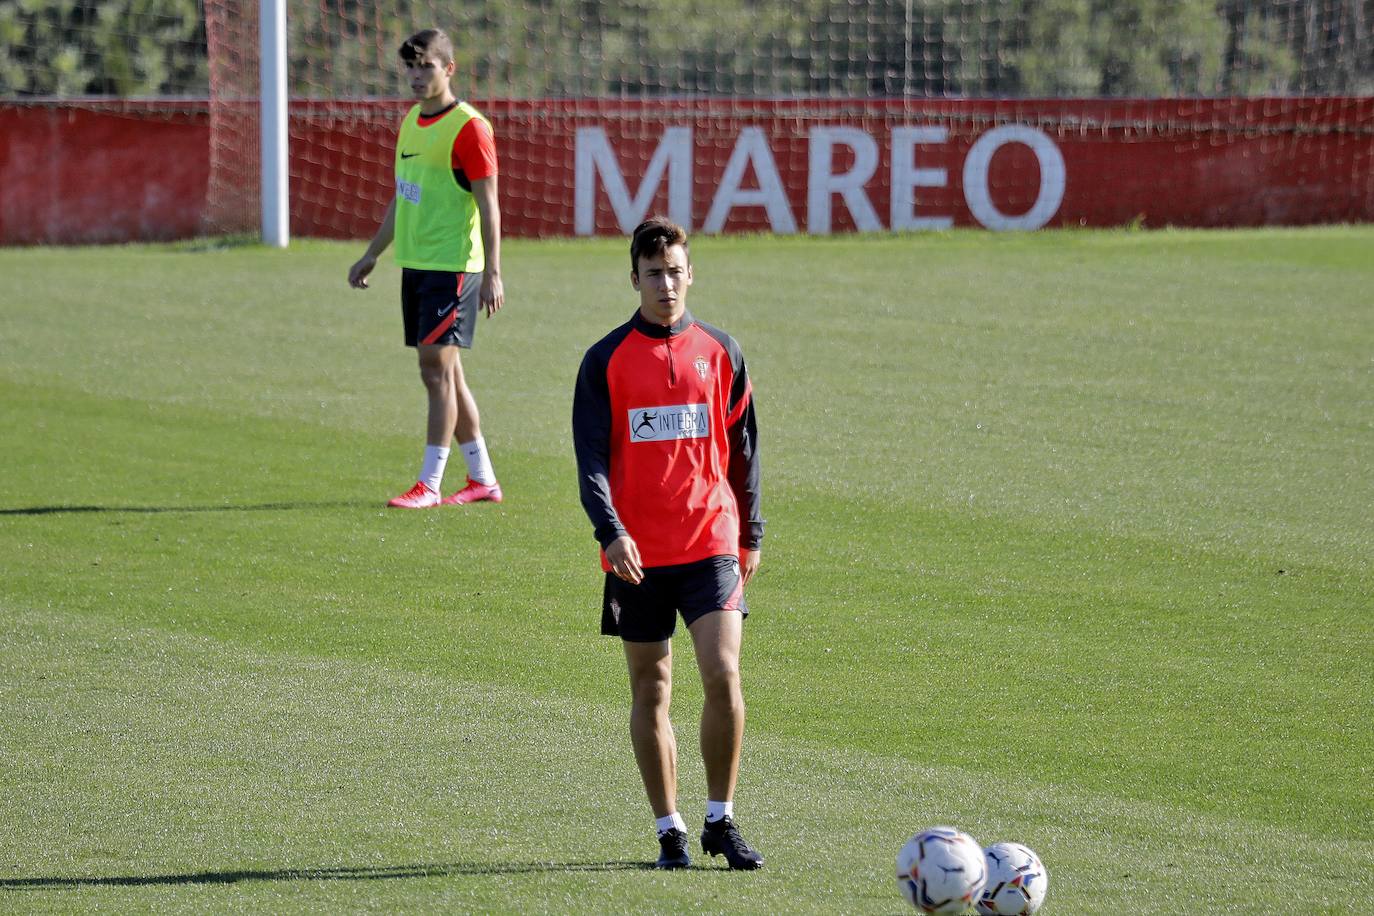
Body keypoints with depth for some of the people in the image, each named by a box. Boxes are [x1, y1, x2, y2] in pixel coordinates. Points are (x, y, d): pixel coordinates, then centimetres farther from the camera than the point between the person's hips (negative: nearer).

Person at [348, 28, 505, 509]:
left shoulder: (469, 128, -11)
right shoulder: (410, 124, 14)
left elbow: (488, 205, -13)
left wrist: (492, 274, -17)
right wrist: (371, 255, 25)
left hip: (452, 265, -8)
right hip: (414, 264, 8)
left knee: (437, 366, -10)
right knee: (444, 373, 10)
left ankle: (429, 485, -8)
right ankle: (483, 479, 18)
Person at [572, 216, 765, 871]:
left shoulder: (719, 352, 6)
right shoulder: (606, 361, 1)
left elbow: (742, 449, 13)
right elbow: (591, 458, -4)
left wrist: (751, 535, 13)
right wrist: (610, 532, -19)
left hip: (711, 544, 0)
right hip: (637, 552, 0)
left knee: (723, 676, -12)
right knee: (650, 692, 5)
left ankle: (720, 822, 1)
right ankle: (669, 832, 14)